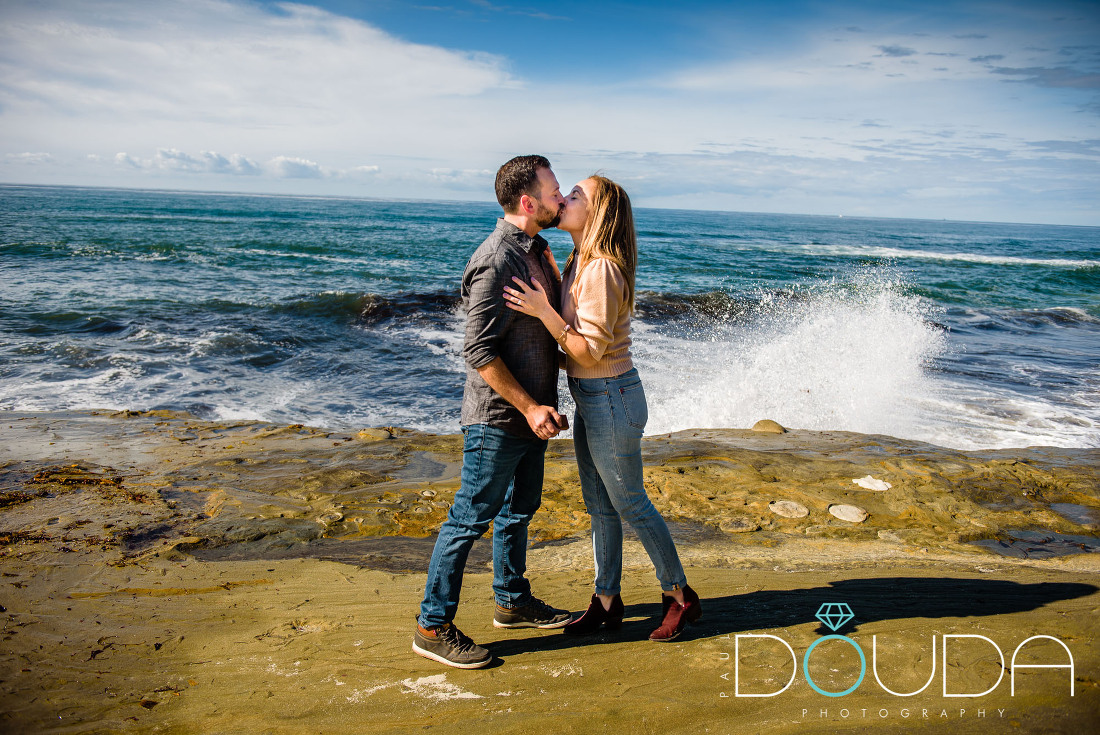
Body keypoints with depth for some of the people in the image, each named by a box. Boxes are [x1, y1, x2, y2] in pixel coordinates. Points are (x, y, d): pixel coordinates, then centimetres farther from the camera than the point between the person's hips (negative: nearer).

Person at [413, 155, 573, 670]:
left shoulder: (535, 250, 11)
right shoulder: (495, 261, -20)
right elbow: (479, 352, -22)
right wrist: (530, 406, -21)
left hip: (529, 414, 10)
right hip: (497, 418, -9)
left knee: (519, 509, 20)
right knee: (471, 518, -1)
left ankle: (513, 601, 37)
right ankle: (433, 627, 11)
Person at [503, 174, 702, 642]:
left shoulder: (601, 270, -22)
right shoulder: (581, 263, 8)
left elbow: (590, 352, -23)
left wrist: (543, 311, -28)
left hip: (610, 398, -9)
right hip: (590, 398, 9)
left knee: (630, 503, 5)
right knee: (598, 504, 16)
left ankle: (679, 596, 24)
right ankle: (607, 601, 29)